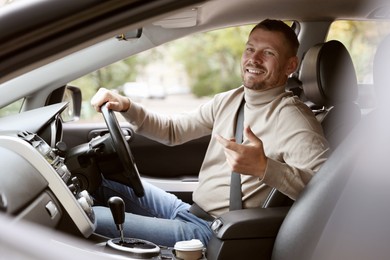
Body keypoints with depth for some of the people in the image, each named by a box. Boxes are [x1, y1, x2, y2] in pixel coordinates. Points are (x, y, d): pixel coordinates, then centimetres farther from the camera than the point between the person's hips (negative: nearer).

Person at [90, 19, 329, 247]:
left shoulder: (291, 116, -18)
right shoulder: (229, 100, 9)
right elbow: (173, 130, 16)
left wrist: (264, 168, -46)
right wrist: (126, 106, 1)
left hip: (210, 233, -8)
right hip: (188, 210, 8)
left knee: (93, 218, -16)